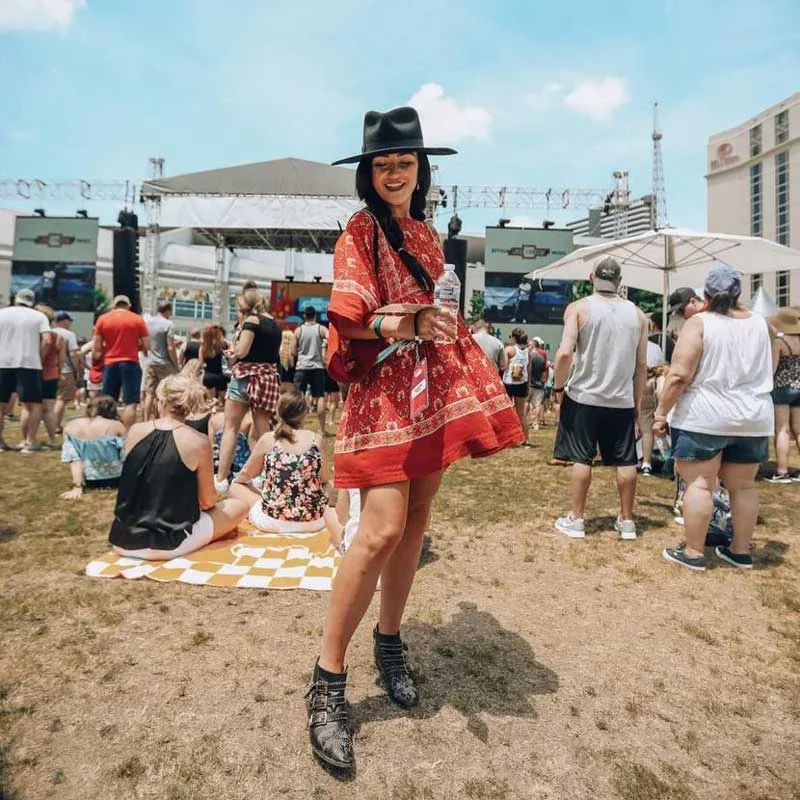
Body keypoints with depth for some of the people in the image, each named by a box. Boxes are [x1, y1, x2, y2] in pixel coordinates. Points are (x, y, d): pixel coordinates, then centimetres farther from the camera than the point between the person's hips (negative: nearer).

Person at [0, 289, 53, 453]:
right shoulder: (39, 316, 4)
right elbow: (47, 341, -8)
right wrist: (38, 358, 3)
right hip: (28, 363, -2)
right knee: (33, 404, 4)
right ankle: (29, 442, -2)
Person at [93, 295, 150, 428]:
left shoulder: (102, 319, 7)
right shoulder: (138, 319, 2)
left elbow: (96, 348, 4)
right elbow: (146, 346, 0)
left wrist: (95, 363, 19)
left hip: (109, 364, 3)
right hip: (130, 363, -3)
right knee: (130, 403, -4)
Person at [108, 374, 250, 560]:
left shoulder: (135, 431, -4)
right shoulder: (198, 442, -16)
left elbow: (134, 486, 11)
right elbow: (207, 502, -8)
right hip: (167, 544, -5)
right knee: (239, 507, 12)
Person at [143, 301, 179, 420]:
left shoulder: (148, 322, 7)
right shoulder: (168, 324, -12)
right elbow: (170, 348, -15)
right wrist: (176, 365, -7)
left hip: (150, 363, 6)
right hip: (165, 364, -6)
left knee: (149, 393, 7)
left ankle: (146, 421, 7)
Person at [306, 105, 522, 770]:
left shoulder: (427, 234, 20)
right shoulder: (361, 229, 0)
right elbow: (349, 318, -13)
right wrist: (407, 326, -30)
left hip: (434, 384, 7)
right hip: (384, 385, -7)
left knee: (416, 520, 8)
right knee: (382, 529, -17)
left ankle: (390, 640, 26)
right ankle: (328, 682, -3)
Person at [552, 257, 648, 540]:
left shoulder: (579, 307, -4)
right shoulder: (637, 314, 7)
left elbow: (565, 352, -15)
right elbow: (642, 364, 7)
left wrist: (558, 387, -2)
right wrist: (637, 402, 14)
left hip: (583, 396, -2)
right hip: (622, 400, 3)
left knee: (581, 458, 5)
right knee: (626, 461, 10)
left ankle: (575, 520, 12)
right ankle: (626, 521, 20)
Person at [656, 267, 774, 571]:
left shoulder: (699, 323, -9)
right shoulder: (761, 323, 8)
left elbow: (679, 375, -17)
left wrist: (661, 412, -9)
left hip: (704, 418, -5)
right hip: (753, 418, 6)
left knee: (699, 484, 0)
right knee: (744, 486, 13)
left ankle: (693, 552, 6)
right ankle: (741, 551, 24)